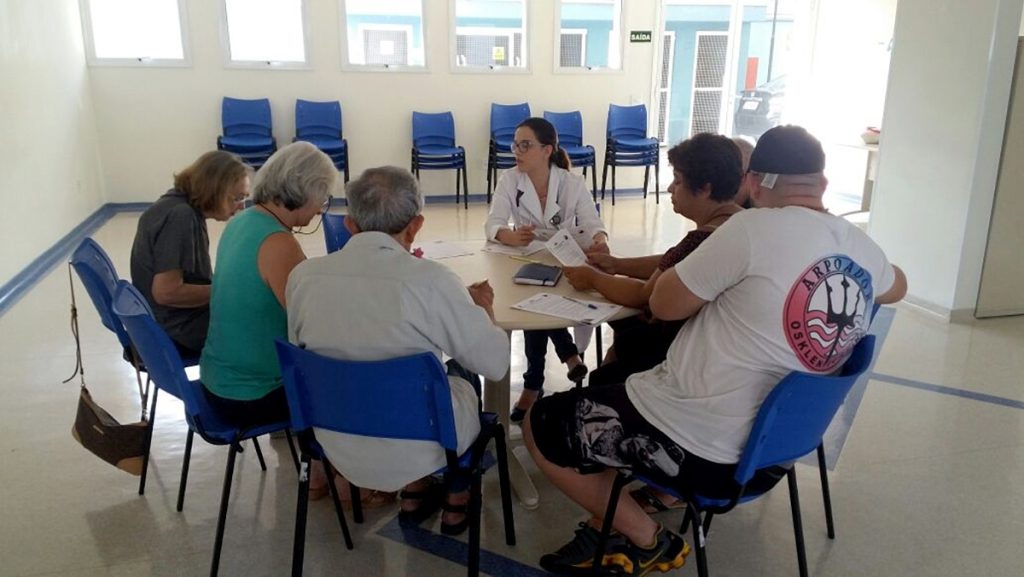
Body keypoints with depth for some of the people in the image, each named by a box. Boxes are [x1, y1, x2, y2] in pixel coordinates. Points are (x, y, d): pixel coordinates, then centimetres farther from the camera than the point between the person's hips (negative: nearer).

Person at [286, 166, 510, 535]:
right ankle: (456, 503, 38)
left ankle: (415, 493, 38)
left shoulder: (303, 276, -11)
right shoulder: (429, 279, -24)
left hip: (339, 447, 4)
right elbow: (495, 363, -15)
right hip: (417, 449, -4)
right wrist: (484, 307, 6)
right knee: (463, 371, 28)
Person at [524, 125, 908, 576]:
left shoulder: (754, 229, -21)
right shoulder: (863, 249, 1)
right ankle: (606, 530, 26)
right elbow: (896, 286, 26)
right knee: (618, 369, 29)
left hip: (695, 445, -8)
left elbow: (664, 305, -11)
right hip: (769, 452, 8)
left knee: (540, 426, 9)